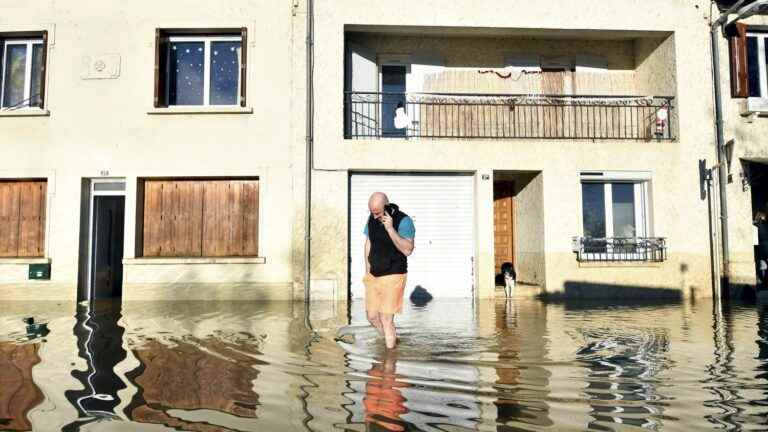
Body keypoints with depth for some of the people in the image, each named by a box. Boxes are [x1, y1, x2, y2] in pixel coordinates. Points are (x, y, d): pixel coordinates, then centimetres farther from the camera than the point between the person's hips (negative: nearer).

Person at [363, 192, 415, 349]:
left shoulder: (403, 221, -16)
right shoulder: (372, 219, 3)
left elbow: (408, 250, -26)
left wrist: (390, 229, -31)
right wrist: (368, 271, 12)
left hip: (393, 276, -6)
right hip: (373, 275, 6)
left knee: (386, 319, -6)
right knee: (372, 316, 11)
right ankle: (392, 340, 34)